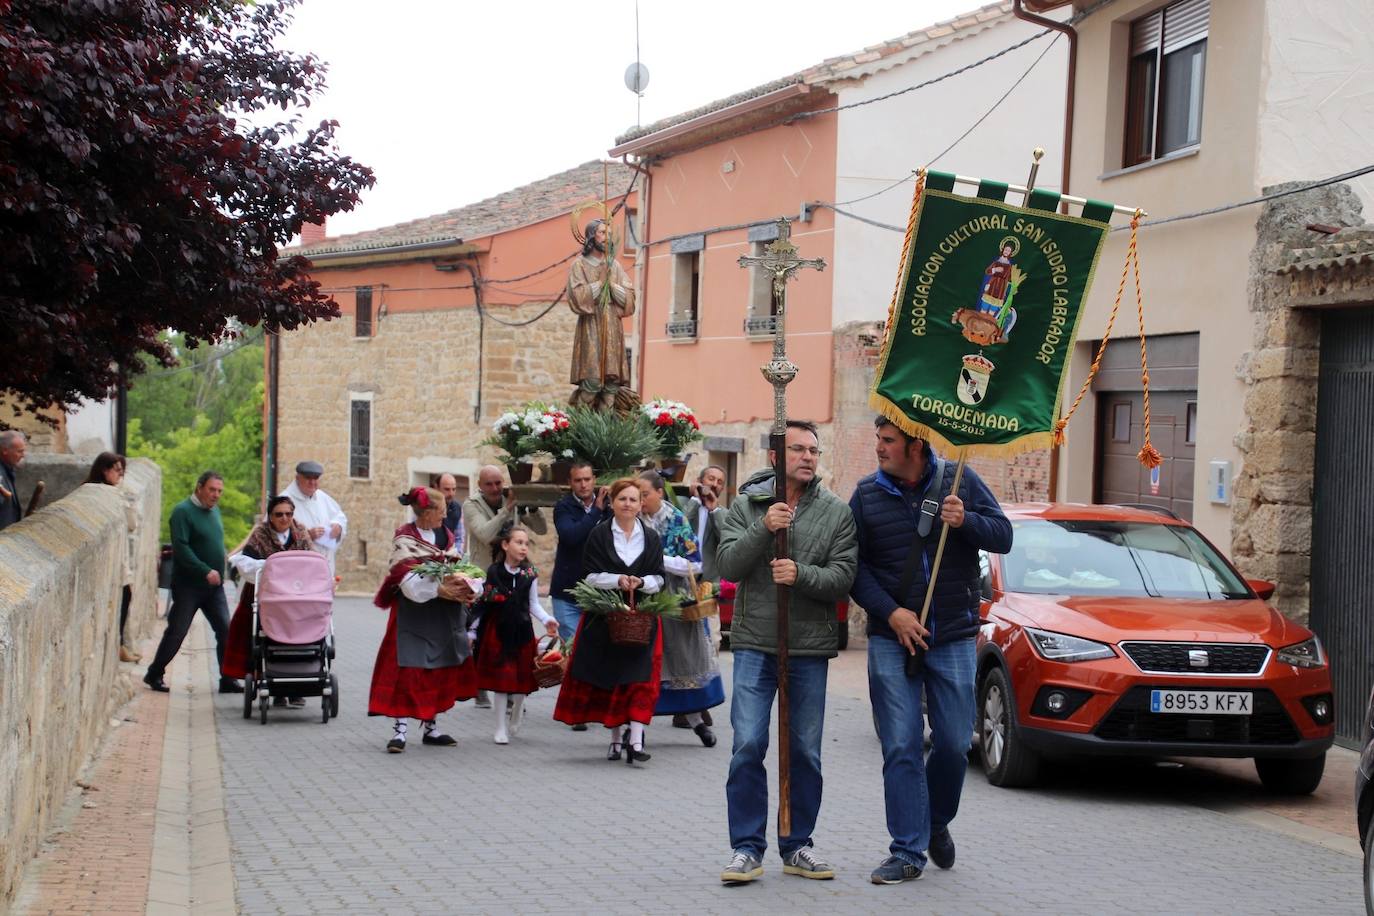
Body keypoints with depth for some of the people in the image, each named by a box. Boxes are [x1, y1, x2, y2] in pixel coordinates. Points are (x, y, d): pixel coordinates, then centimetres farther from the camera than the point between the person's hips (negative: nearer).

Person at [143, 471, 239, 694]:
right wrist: (206, 571, -24)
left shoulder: (214, 510, 12)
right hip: (188, 586, -7)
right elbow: (181, 548, -21)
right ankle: (154, 675, 15)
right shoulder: (183, 511, -12)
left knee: (225, 631, -1)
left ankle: (228, 679, 4)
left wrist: (220, 571, 10)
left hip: (214, 585, 7)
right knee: (176, 632, 0)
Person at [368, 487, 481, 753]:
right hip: (414, 614, -7)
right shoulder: (405, 538, -8)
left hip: (445, 616, 7)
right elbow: (408, 579, -18)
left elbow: (456, 567, 11)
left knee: (440, 671, 11)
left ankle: (431, 727, 21)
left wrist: (463, 586, -10)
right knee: (408, 669, -10)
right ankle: (399, 730, -7)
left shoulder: (445, 535, 13)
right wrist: (439, 590, -25)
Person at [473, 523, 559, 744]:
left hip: (522, 630, 2)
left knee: (522, 679, 7)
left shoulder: (530, 574, -1)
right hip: (497, 630, -2)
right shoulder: (493, 572, -6)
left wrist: (546, 620, -8)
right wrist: (472, 631, 0)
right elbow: (484, 602, 0)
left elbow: (533, 604, 7)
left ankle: (515, 721, 31)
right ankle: (501, 729, 7)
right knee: (500, 679, -1)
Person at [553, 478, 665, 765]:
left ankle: (635, 739, -15)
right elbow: (590, 575, -3)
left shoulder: (651, 537, 8)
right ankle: (616, 738, 16)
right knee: (608, 676, 4)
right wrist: (617, 580, -19)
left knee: (640, 676, -11)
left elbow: (659, 578, 5)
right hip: (604, 614, 0)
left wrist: (641, 582, -15)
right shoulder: (599, 535, 3)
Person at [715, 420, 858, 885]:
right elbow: (727, 565, -6)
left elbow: (843, 577, -5)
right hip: (755, 643, -1)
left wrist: (801, 574, -23)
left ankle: (797, 846, 20)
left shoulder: (836, 511, 2)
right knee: (748, 747, -6)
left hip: (811, 646, 1)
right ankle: (747, 848, 2)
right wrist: (763, 529, -19)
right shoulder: (747, 505, 3)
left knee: (805, 752, 8)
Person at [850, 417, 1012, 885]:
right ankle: (908, 851, 3)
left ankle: (937, 823, 31)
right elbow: (855, 566, 1)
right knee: (901, 749, -3)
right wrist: (891, 612, -11)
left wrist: (966, 521, -17)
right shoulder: (867, 494, 2)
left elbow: (1003, 536, 2)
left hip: (953, 639, 0)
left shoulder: (960, 481, 2)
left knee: (954, 743, 5)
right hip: (891, 640, 0)